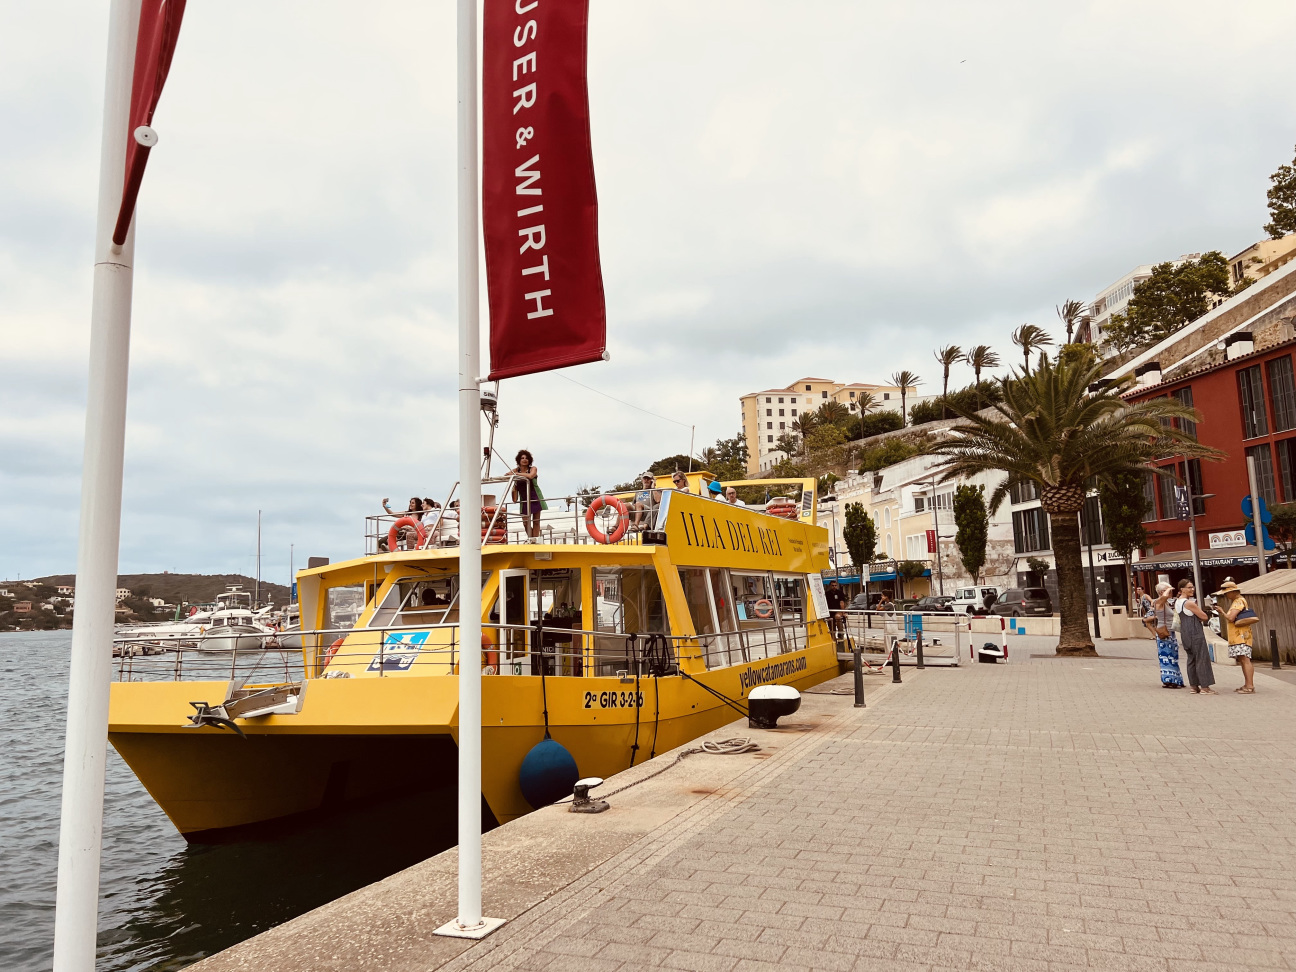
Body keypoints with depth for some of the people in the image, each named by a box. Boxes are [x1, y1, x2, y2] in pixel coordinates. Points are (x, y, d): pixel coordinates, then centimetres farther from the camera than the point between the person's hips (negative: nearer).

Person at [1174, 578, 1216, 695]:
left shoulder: (1177, 602, 11)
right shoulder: (1189, 603, -17)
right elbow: (1204, 617, -12)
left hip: (1185, 633, 9)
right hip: (1195, 634, -9)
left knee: (1191, 659, 12)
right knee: (1202, 659, -4)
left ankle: (1194, 687, 15)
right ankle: (1204, 687, -3)